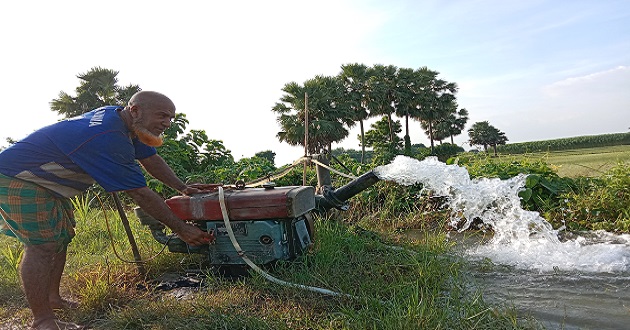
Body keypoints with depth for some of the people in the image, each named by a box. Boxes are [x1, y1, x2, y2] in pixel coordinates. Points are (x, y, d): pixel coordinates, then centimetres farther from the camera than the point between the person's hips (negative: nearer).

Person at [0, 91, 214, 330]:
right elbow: (140, 194, -32)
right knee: (42, 246, -13)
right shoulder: (108, 139, -34)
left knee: (61, 238, 11)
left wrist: (182, 188, 7)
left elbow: (151, 159, 6)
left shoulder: (116, 115, -4)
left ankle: (52, 298, 22)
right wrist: (180, 229, -25)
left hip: (48, 183, 10)